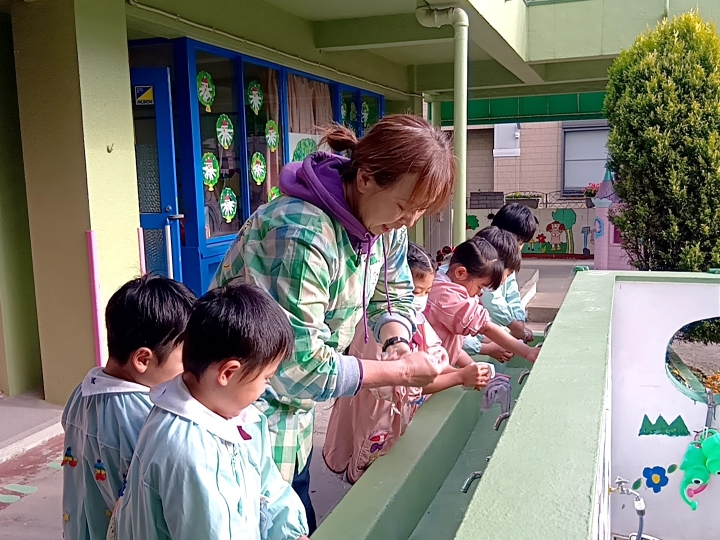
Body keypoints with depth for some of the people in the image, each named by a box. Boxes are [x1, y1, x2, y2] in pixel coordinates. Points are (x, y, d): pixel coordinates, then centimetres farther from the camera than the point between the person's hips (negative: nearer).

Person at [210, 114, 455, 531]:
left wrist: (399, 342, -14)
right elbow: (302, 366, -31)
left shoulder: (388, 227, -7)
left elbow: (393, 297, 8)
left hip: (295, 411, 8)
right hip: (244, 414, -7)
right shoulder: (300, 234, -32)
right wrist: (401, 372, -23)